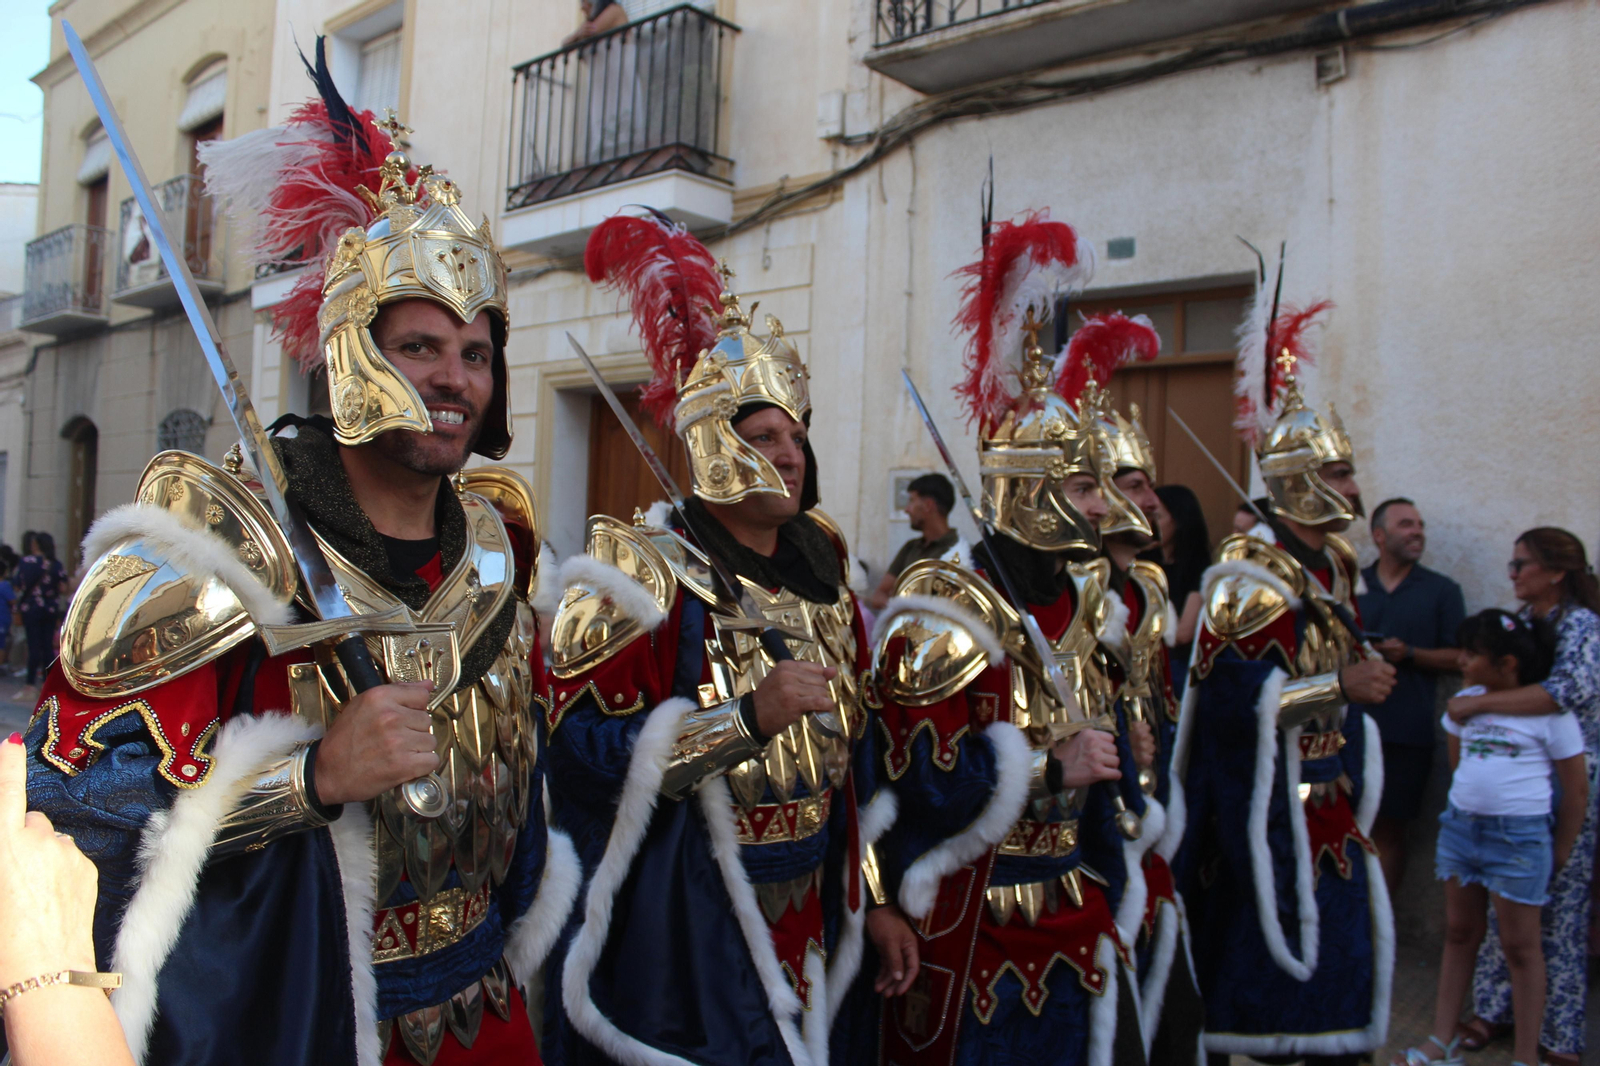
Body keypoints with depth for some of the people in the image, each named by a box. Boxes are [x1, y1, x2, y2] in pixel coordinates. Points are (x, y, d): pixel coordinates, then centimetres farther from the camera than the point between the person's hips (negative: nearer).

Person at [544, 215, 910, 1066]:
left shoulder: (821, 583, 7)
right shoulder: (643, 574, -11)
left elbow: (852, 759, 12)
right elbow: (581, 747, -20)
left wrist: (873, 901, 12)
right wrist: (747, 717, -28)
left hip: (811, 925, 6)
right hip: (678, 930, -6)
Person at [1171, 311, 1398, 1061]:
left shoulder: (1333, 563, 10)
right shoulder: (1250, 575, -17)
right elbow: (1228, 694, -25)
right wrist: (1343, 686, -22)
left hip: (1328, 801, 9)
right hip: (1266, 803, -9)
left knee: (1341, 951, 14)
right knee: (1249, 963, -1)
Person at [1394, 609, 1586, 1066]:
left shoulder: (1549, 709, -8)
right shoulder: (1466, 700, 6)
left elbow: (1577, 788, -3)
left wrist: (1560, 852, 0)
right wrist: (1465, 810, 14)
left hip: (1520, 836, -5)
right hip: (1460, 825, 5)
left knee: (1520, 946, 3)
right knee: (1459, 934, 12)